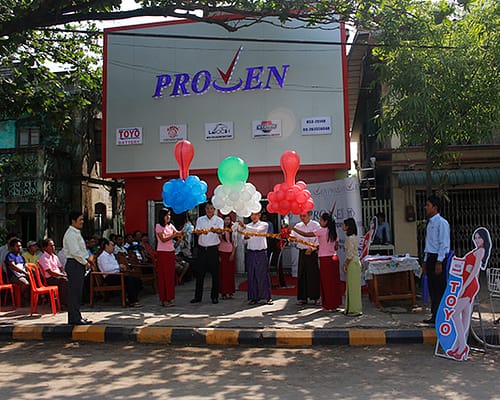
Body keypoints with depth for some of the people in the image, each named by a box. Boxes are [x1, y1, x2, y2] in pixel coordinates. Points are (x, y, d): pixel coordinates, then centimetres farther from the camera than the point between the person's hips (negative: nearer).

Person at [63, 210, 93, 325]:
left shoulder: (76, 233, 19)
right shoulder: (71, 234, -13)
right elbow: (75, 252, -20)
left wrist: (86, 262, 12)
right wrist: (86, 263, -13)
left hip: (79, 265, 10)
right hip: (74, 265, -10)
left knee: (77, 291, 13)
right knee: (75, 291, -7)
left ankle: (76, 316, 20)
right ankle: (74, 318, -4)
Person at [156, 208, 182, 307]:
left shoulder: (170, 225, 12)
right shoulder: (158, 226, -6)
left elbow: (177, 233, -1)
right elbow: (163, 239, -15)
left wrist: (180, 233, -24)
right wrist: (174, 235, -23)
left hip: (171, 252, 6)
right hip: (162, 252, -6)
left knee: (171, 275, 7)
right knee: (163, 275, -2)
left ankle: (169, 298, 14)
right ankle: (163, 299, 3)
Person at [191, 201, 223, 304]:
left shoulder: (219, 220, 2)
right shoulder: (200, 219, 8)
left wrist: (216, 230, -40)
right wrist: (202, 232, -30)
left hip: (213, 249, -2)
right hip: (202, 248, 2)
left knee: (215, 273, 1)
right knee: (200, 273, 5)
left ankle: (214, 296, 11)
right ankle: (198, 296, 14)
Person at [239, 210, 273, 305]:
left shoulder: (264, 224, 1)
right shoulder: (248, 226, 14)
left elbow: (257, 230, -21)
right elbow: (245, 241, 15)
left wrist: (244, 226, -31)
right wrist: (246, 238, -8)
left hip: (261, 252, -4)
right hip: (250, 253, 4)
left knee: (263, 274, -3)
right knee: (252, 275, 2)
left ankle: (268, 297, 4)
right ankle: (254, 297, 9)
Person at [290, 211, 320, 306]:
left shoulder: (315, 225, 0)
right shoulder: (298, 226, 12)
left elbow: (318, 239, -5)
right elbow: (293, 236, 2)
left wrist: (312, 248, -14)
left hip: (312, 252, -4)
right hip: (302, 252, 4)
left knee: (313, 275, -2)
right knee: (302, 275, 4)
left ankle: (315, 297, 8)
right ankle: (302, 298, 11)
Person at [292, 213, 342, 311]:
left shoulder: (322, 231, -12)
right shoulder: (333, 232, 9)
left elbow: (306, 234, -12)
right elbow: (336, 247, 13)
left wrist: (293, 228, -5)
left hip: (325, 259, -7)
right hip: (334, 258, 7)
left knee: (327, 282, 1)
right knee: (334, 282, 13)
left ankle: (329, 306, 7)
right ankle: (335, 303, 21)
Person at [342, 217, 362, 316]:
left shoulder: (350, 238, -18)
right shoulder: (354, 237, 12)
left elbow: (350, 254, -20)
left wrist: (345, 265, -11)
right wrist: (346, 263, 18)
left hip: (352, 264, -10)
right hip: (354, 262, 10)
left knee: (353, 287, -3)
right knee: (351, 287, 13)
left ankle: (355, 310, 4)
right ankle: (350, 308, 20)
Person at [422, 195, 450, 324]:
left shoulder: (441, 223, -11)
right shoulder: (430, 222, 15)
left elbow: (444, 244, -15)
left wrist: (439, 262, -19)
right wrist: (425, 261, 17)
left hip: (439, 258, -9)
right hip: (430, 258, 9)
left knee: (440, 288, -3)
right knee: (432, 288, 11)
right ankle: (434, 316, 18)